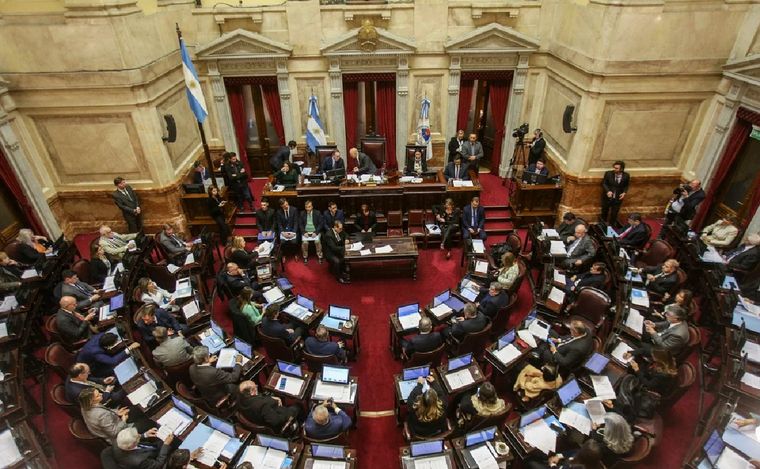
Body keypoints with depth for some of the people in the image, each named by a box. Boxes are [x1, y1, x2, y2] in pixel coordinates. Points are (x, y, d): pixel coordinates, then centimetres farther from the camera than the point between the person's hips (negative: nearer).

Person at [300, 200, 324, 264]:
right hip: (306, 232, 1)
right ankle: (305, 257, -6)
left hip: (315, 232, -1)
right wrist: (304, 232, -10)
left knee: (317, 241, -29)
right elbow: (301, 224, 6)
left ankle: (319, 256, -11)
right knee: (304, 242, -27)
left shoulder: (317, 213, 0)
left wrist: (316, 232, -14)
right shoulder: (302, 213, 6)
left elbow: (320, 224, -2)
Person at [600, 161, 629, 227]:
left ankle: (612, 225, 34)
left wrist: (624, 193, -13)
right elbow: (604, 183, -7)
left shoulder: (626, 176, -11)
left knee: (614, 213, 11)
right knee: (605, 211, 19)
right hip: (607, 196, 0)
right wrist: (608, 191, -23)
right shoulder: (608, 174, -16)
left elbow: (626, 186, 4)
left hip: (618, 198, 0)